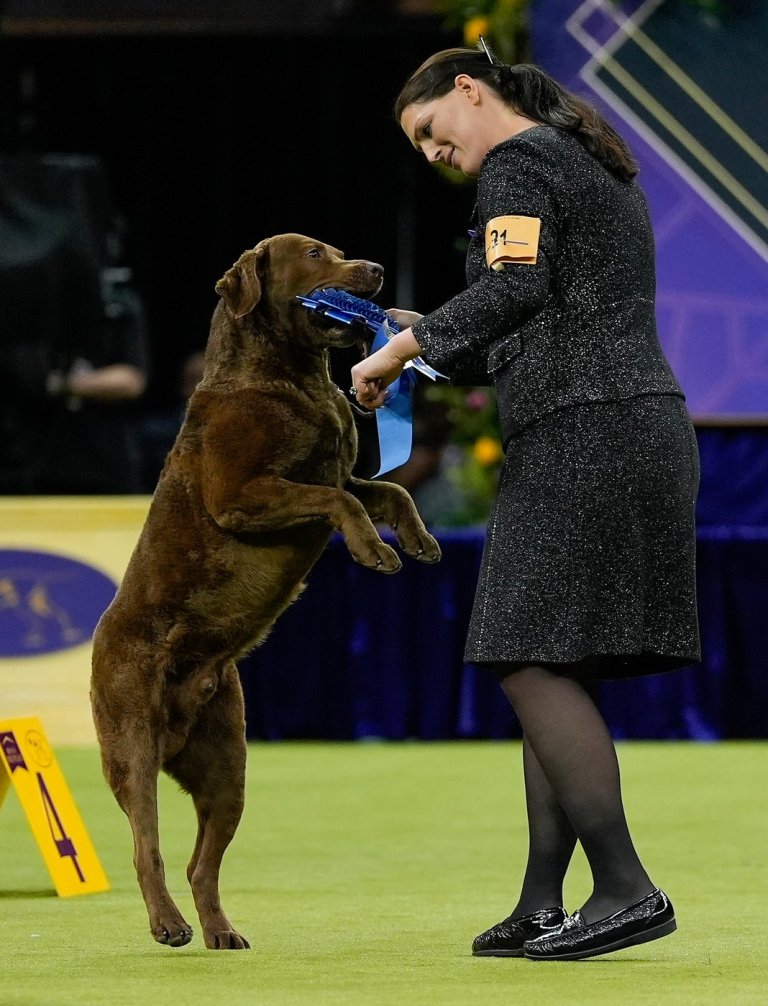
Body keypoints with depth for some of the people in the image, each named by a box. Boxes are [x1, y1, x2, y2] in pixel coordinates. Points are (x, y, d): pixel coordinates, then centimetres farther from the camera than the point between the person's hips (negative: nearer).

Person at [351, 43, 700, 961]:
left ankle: (625, 889, -16)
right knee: (553, 666, 8)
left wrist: (405, 347, -13)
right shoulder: (595, 166, 25)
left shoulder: (520, 164, -4)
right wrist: (431, 339, 22)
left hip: (582, 437, -10)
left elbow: (513, 291, -20)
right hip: (641, 430, 10)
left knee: (531, 657, -12)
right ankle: (543, 905, 7)